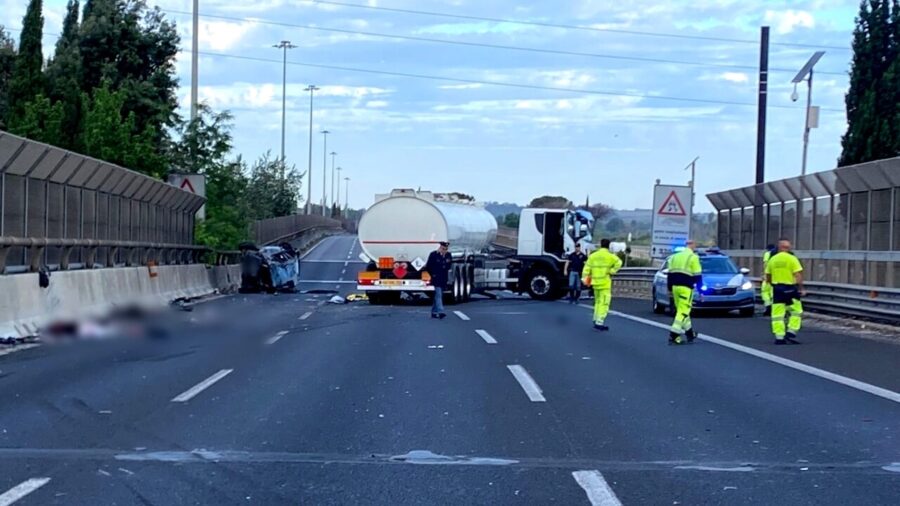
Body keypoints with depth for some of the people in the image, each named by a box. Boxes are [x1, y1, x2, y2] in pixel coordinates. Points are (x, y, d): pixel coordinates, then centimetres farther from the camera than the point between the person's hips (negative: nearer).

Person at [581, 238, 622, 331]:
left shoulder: (593, 256, 7)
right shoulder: (610, 256, -6)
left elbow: (587, 268, 2)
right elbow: (618, 263, -21)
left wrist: (585, 278, 2)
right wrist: (612, 271, -11)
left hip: (595, 282, 5)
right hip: (605, 283, -5)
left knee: (598, 301, 20)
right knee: (604, 303, -4)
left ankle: (596, 320, 25)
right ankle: (599, 322, -11)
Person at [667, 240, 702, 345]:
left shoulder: (674, 256, 15)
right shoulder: (693, 257, -4)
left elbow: (670, 274, 16)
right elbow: (698, 276, -7)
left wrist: (670, 289, 21)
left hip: (675, 286, 7)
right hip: (686, 288, -7)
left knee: (682, 310, 17)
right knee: (683, 311, -5)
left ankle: (690, 333, 26)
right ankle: (673, 335, -14)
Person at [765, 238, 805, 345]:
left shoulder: (772, 260, 5)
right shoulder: (792, 259, -7)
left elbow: (768, 277, 11)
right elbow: (798, 275, -14)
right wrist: (801, 288, -10)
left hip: (777, 289, 4)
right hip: (790, 289, -3)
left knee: (777, 314, 4)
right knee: (796, 311, 10)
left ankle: (779, 338, 1)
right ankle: (791, 333, 1)